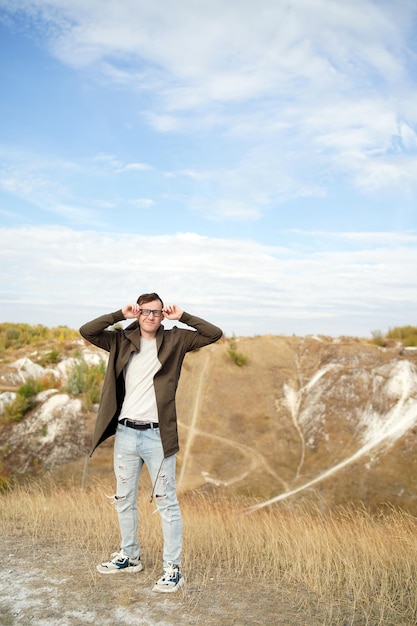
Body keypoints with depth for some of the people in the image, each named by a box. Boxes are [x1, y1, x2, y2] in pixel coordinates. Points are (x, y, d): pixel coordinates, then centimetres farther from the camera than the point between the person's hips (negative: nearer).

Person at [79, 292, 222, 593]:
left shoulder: (174, 340, 1)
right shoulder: (122, 339, 7)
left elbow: (214, 333, -5)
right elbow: (86, 331, -3)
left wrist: (183, 317, -7)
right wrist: (120, 315, -7)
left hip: (158, 435, -4)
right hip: (125, 433, 4)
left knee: (167, 502, 1)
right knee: (124, 500, 18)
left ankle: (173, 568, 12)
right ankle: (129, 556, 36)